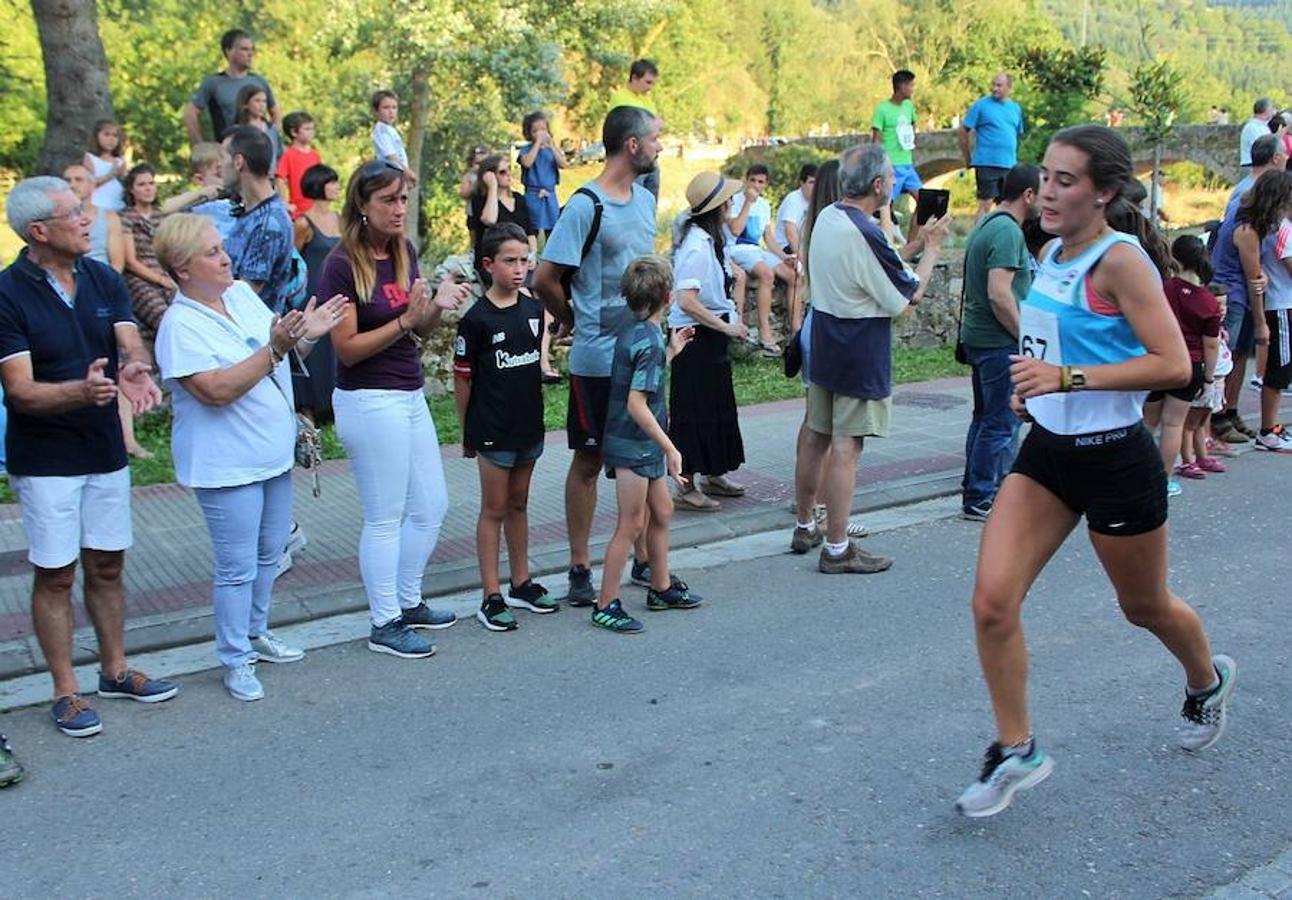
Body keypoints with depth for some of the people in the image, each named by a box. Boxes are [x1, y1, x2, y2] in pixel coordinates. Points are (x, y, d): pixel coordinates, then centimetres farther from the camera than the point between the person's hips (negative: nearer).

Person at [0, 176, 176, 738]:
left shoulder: (104, 280, 1)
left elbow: (129, 345, -10)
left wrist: (134, 370, -34)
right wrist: (81, 391, -39)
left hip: (105, 449, 5)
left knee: (107, 566, 15)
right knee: (54, 576, 5)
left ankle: (114, 670, 30)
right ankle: (66, 692, 17)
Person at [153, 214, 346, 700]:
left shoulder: (242, 294, 4)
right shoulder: (180, 325, -18)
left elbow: (281, 355, 13)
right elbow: (218, 390, -27)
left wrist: (305, 336, -8)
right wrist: (274, 349, -29)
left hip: (272, 453, 8)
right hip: (227, 464, -8)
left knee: (269, 554, 20)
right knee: (238, 567, 2)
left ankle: (255, 631, 38)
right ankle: (236, 660, 16)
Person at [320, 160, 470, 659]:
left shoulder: (404, 252, 6)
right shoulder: (342, 264, -14)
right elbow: (348, 349, -15)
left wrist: (438, 305, -8)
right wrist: (405, 319, -23)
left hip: (410, 396, 8)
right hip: (369, 401, -8)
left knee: (431, 507, 16)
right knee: (385, 518, 2)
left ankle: (408, 602, 33)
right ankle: (385, 624, 16)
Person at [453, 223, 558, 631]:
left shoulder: (534, 310, 4)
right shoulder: (477, 318, -13)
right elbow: (463, 378, -8)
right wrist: (467, 431, -5)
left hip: (528, 425, 6)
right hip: (492, 429, -5)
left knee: (518, 505, 16)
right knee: (494, 510, 2)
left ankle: (521, 583, 28)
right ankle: (491, 597, 8)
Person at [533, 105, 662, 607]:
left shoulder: (645, 199, 9)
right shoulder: (586, 207, -15)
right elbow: (545, 280, -13)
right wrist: (577, 322, 0)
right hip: (598, 359, -7)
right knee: (589, 461, 4)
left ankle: (645, 560, 26)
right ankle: (580, 570, 15)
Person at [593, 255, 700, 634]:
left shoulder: (634, 332, 6)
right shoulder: (648, 341, -21)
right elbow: (637, 403, -26)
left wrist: (670, 351, 22)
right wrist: (670, 449, -25)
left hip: (643, 445, 9)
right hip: (633, 444, -9)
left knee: (662, 512, 19)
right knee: (632, 525, -2)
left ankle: (661, 588, 32)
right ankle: (606, 605, 6)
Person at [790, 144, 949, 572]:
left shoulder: (827, 217, 5)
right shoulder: (865, 234, -22)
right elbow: (908, 294, -13)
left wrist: (916, 243, 14)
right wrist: (932, 249, -1)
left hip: (823, 341, 9)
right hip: (860, 354, -9)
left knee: (815, 436, 15)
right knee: (846, 448, -4)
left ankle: (804, 528, 28)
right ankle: (837, 548, 2)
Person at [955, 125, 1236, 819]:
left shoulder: (1119, 260, -18)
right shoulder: (1052, 254, 5)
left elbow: (1173, 365, -24)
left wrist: (1067, 378, -28)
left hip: (1114, 460, -6)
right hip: (1046, 451, 6)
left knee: (1144, 607, 17)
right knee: (991, 601, -7)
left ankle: (1207, 680, 51)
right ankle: (1016, 751, 9)